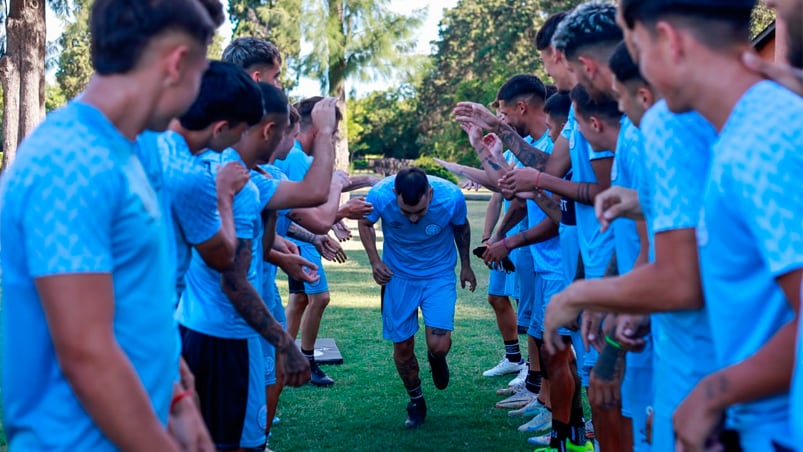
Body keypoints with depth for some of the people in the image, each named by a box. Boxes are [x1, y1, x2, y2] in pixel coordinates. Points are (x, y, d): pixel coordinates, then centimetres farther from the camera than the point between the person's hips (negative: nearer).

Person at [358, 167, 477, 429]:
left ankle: (436, 358, 25)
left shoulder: (452, 197, -27)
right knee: (402, 346, 4)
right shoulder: (379, 196, -27)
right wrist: (374, 261, -17)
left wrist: (466, 266, 12)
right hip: (398, 276, 1)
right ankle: (416, 402, 30)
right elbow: (365, 224, -3)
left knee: (439, 345, -14)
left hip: (439, 274, -1)